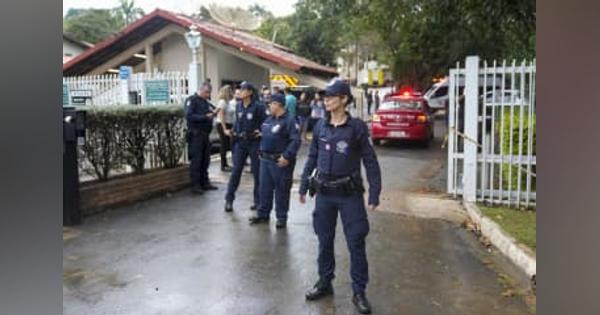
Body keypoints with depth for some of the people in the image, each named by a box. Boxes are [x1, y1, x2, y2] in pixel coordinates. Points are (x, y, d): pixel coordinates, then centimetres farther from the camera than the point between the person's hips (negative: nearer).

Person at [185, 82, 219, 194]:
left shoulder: (206, 101, 18)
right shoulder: (192, 100, -6)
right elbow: (189, 116, -17)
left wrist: (212, 114, -2)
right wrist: (205, 117, -20)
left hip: (205, 134, 8)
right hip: (196, 134, -8)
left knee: (205, 159, 10)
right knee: (196, 160, -4)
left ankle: (204, 182, 19)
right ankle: (195, 185, 2)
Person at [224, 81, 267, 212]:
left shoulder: (258, 106, -10)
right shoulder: (238, 106, 7)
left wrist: (261, 132, -16)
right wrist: (234, 132, 6)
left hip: (254, 142, -4)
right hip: (240, 142, 4)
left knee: (257, 172, 6)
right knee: (235, 171, 3)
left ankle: (258, 201, 18)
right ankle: (229, 200, 9)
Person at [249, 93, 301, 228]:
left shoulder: (289, 121, -13)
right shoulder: (269, 119, 13)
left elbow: (295, 141, -21)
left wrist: (287, 156, -26)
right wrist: (262, 151, 18)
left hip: (280, 161, -8)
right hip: (265, 160, 8)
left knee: (281, 190, 2)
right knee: (264, 188, 14)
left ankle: (282, 217, 14)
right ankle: (263, 214, 26)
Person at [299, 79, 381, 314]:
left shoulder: (357, 127, -8)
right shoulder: (320, 126, 3)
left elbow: (370, 161, -6)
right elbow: (312, 158, 11)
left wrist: (374, 194, -10)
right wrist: (303, 186, 11)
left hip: (350, 193, -3)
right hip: (324, 192, 4)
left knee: (356, 243, 2)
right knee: (324, 240, 14)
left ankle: (359, 291, 15)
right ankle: (325, 282, 31)